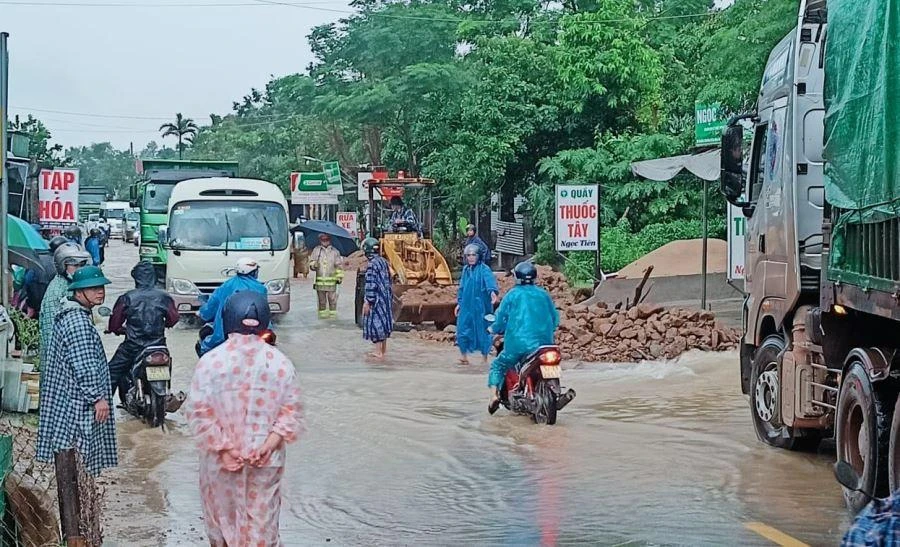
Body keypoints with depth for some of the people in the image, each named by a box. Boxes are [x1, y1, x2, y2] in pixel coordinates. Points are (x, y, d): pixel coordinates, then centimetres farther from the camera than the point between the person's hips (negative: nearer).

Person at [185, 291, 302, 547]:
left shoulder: (211, 361, -13)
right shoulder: (280, 362, -7)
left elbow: (199, 412, -14)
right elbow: (291, 410, -7)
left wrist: (223, 448, -11)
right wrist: (269, 444, -10)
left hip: (221, 459, -1)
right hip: (267, 460, 1)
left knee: (223, 515, 18)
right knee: (262, 518, 12)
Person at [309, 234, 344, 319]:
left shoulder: (335, 251, 10)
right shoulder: (316, 250, 10)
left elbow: (339, 266, 11)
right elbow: (311, 264, 9)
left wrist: (339, 277, 2)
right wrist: (314, 265, -15)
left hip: (331, 280, -1)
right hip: (320, 280, 1)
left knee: (332, 299, -4)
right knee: (321, 300, 4)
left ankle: (333, 314, 1)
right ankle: (322, 314, 10)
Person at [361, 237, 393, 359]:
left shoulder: (372, 264, -17)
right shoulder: (383, 262, 8)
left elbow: (371, 285, -20)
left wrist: (368, 302, -17)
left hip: (377, 298, -9)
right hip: (386, 297, 9)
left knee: (375, 323, -4)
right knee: (383, 321, 17)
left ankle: (379, 352, -4)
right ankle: (383, 349, 27)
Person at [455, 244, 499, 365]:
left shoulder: (484, 269, -11)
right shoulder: (466, 270, 10)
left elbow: (490, 280, -30)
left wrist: (493, 291, -50)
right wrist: (459, 303, 19)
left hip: (480, 307, -6)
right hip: (466, 307, 6)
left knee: (482, 332, 2)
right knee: (462, 330, 2)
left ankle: (485, 359, 14)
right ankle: (464, 358, 13)